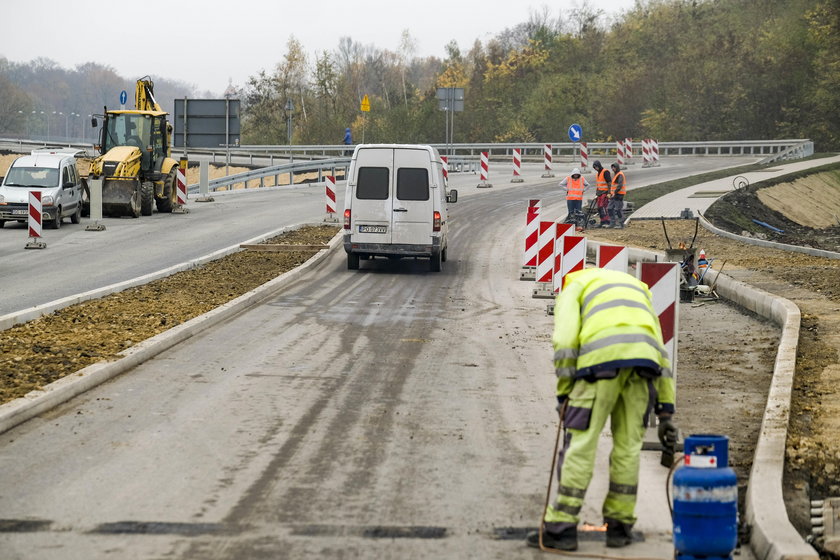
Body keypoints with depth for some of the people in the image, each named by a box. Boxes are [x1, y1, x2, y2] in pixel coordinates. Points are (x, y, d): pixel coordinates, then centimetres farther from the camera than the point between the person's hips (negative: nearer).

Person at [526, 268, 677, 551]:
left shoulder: (573, 288, 24)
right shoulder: (638, 290, 39)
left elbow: (565, 340, 4)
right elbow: (661, 358, 31)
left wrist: (564, 394, 5)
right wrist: (666, 413, 26)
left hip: (602, 358, -4)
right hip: (643, 363, 4)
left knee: (581, 444, -1)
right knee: (628, 445, 14)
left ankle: (561, 528, 0)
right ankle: (619, 526, 16)